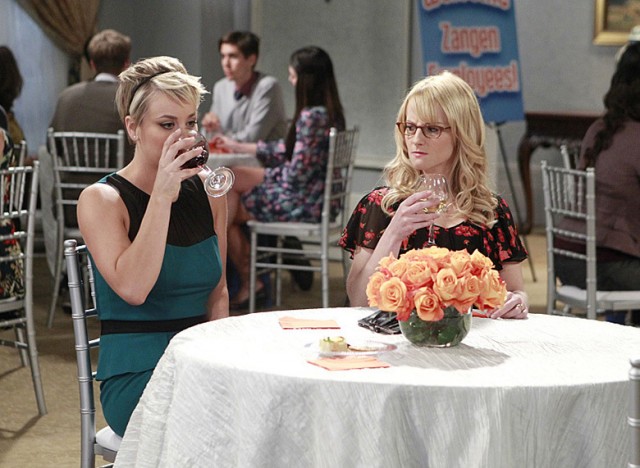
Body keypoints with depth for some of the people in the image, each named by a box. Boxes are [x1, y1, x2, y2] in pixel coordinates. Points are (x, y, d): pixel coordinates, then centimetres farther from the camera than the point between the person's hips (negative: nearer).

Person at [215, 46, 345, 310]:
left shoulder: (311, 116, -23)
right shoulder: (330, 112, 7)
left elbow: (297, 172, -23)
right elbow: (289, 149, 16)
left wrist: (264, 176, -4)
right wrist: (239, 147, 20)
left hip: (304, 205, -10)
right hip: (316, 199, 10)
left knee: (226, 211, 3)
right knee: (231, 178, 15)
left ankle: (247, 282, 22)